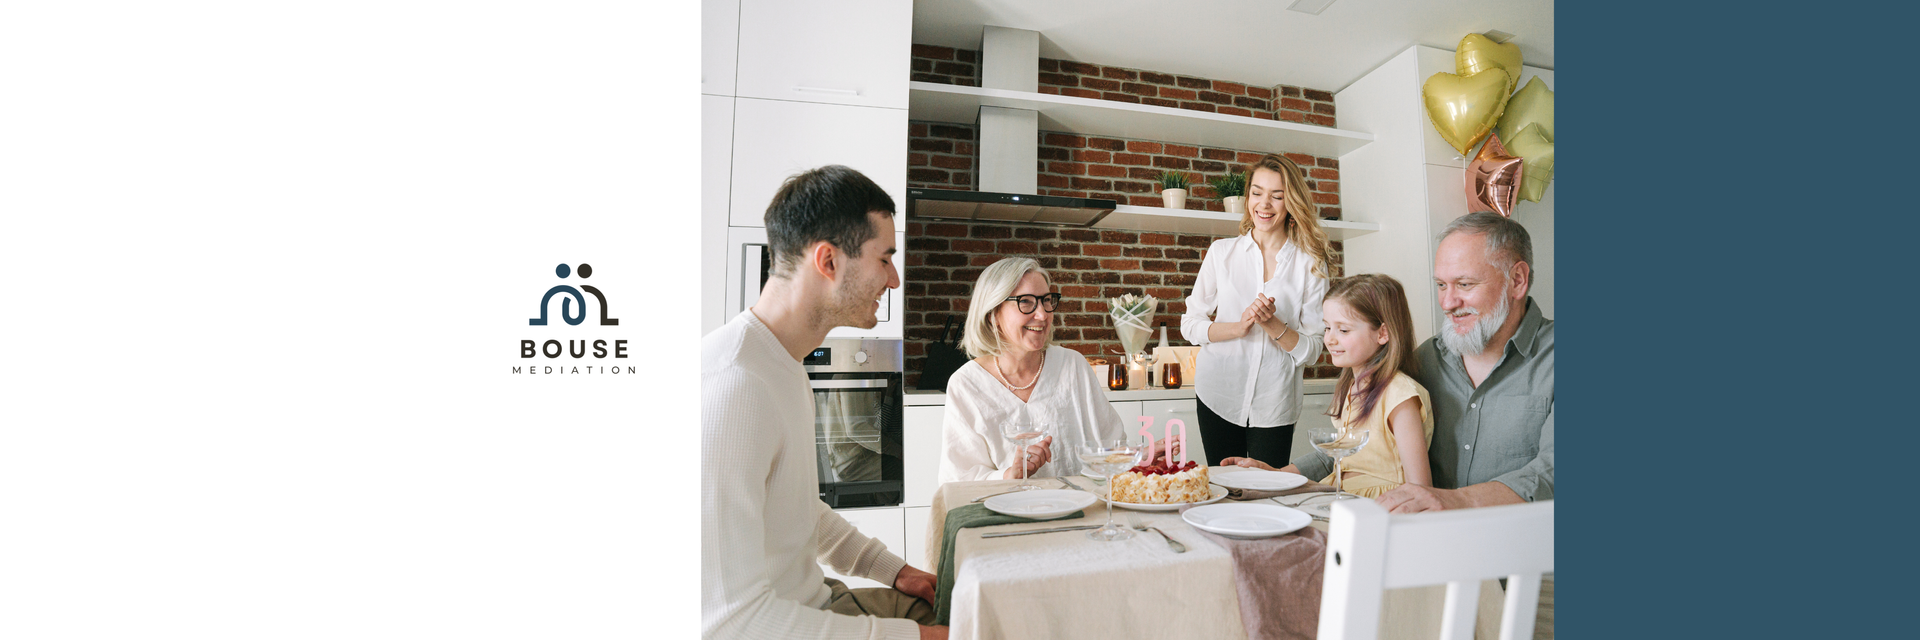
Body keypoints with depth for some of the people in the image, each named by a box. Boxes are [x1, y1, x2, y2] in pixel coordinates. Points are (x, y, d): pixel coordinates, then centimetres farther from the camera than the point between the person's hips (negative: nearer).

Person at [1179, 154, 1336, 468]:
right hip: (1218, 396, 0)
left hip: (1275, 404, 0)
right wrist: (1239, 327, -16)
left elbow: (1312, 350, 0)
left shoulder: (1311, 264, 1)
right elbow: (1190, 324, 0)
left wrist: (1272, 324, -18)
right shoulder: (1222, 251, 2)